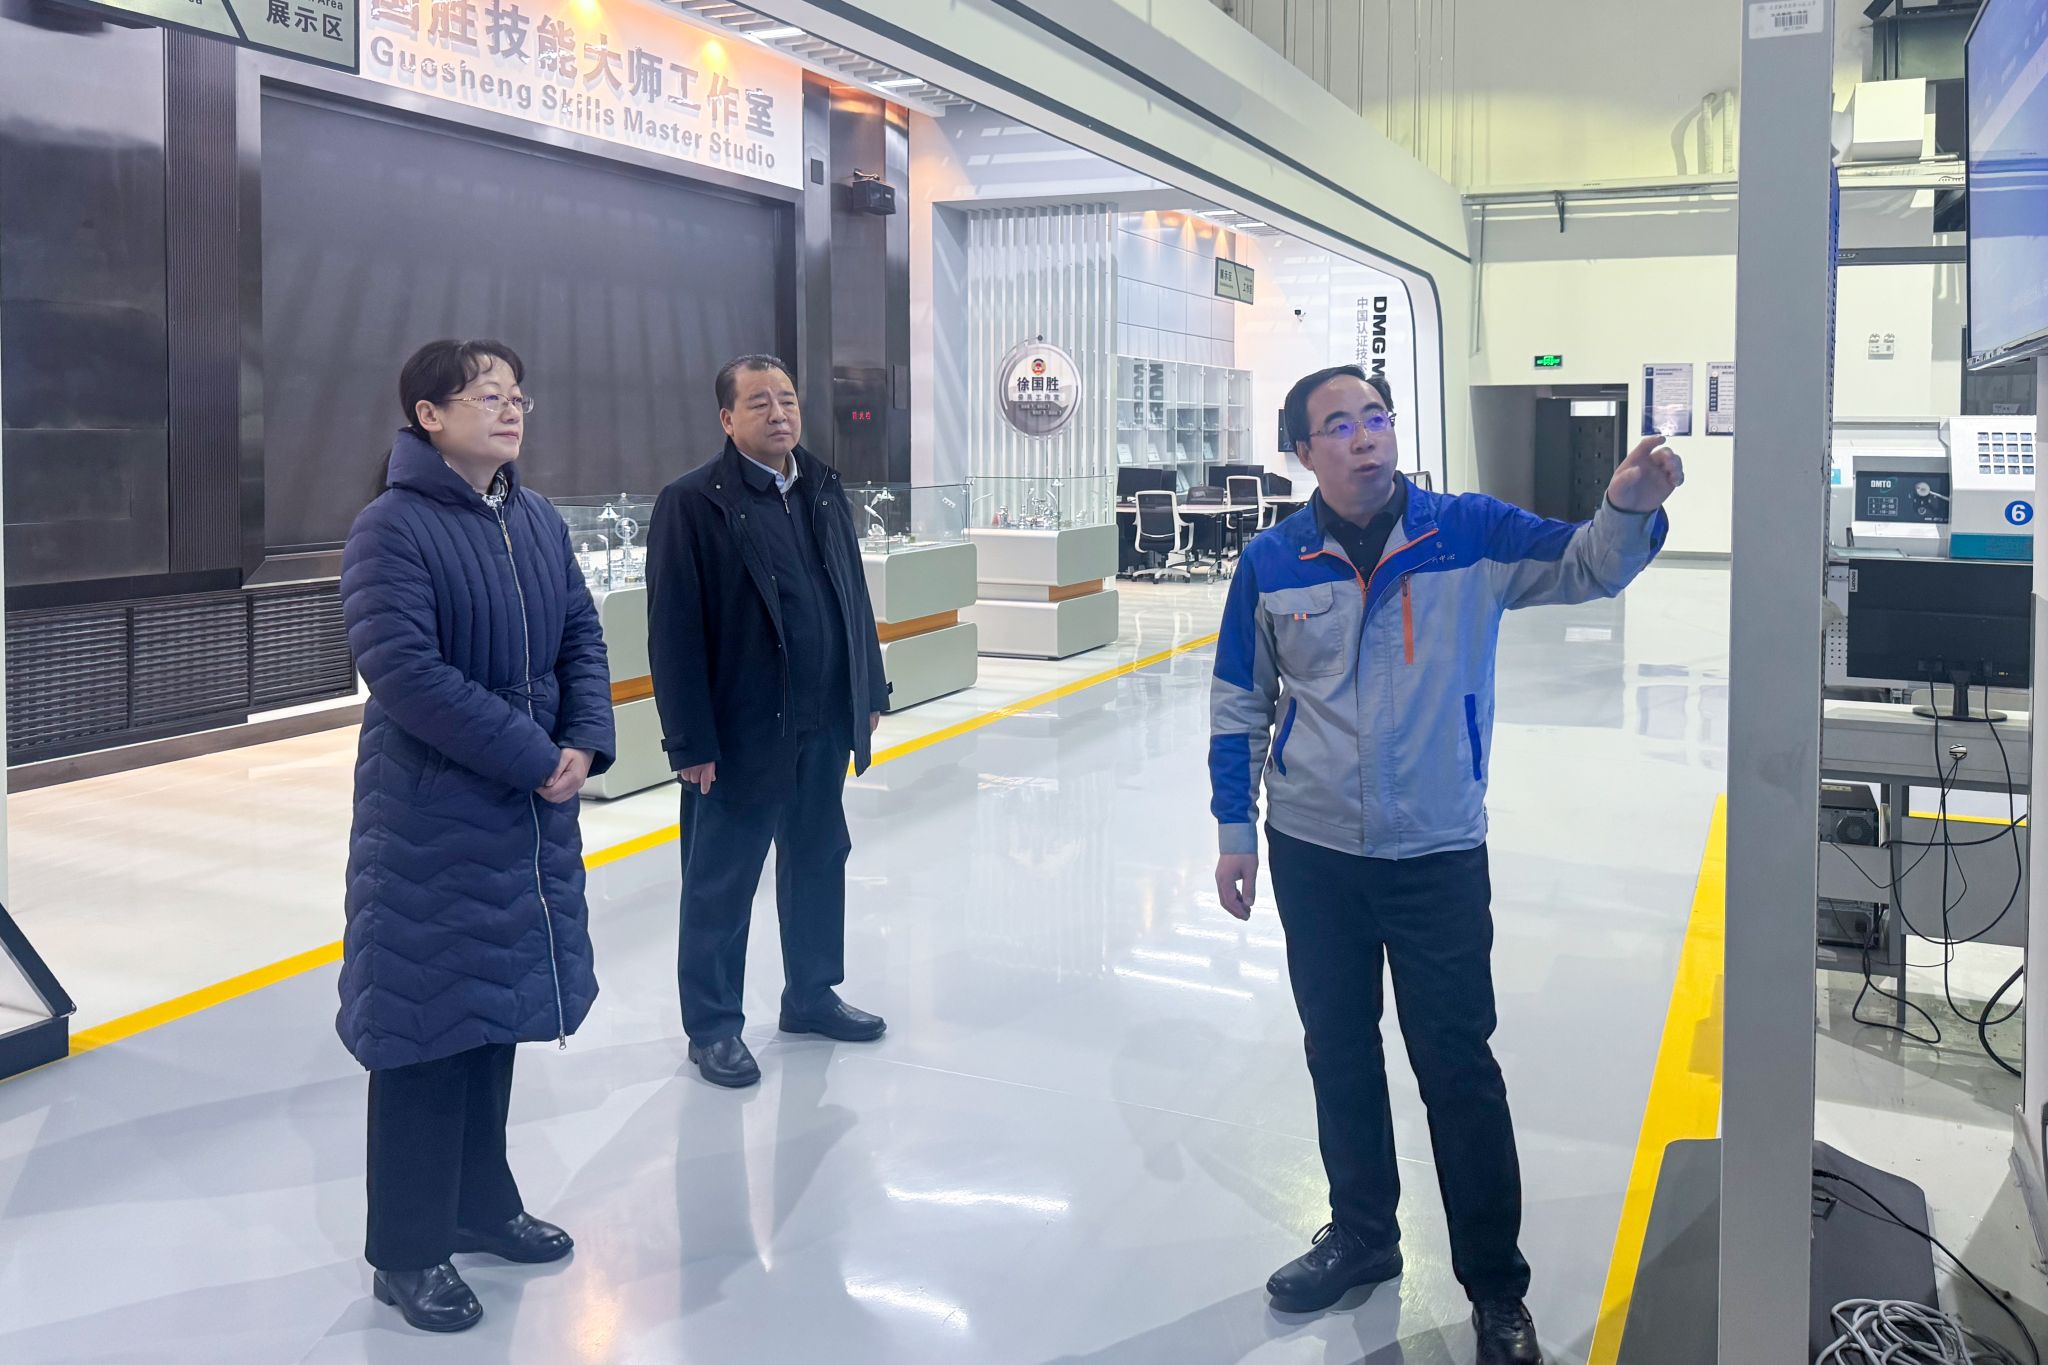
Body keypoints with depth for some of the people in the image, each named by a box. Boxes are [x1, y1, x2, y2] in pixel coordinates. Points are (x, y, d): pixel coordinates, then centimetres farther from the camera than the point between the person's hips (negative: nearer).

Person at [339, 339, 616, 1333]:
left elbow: (581, 636, 10)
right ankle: (406, 1250, 18)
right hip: (430, 817, -7)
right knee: (428, 1025, 2)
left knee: (499, 1007, 18)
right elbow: (403, 668, -22)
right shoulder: (392, 527, -14)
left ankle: (481, 1202, 35)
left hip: (532, 808, 7)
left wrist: (583, 743, -6)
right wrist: (530, 755, -19)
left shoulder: (538, 521, 7)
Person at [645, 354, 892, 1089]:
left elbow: (853, 595, 14)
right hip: (740, 733, -6)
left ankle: (812, 994, 36)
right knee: (720, 886, 7)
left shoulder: (824, 489, 8)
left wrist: (869, 691, 12)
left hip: (824, 725, 7)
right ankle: (712, 1026, 21)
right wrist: (691, 740, -16)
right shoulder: (693, 502, -13)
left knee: (818, 864, 18)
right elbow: (674, 630, -15)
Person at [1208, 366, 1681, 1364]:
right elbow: (1239, 703, 4)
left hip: (1440, 857, -2)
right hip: (1312, 854, 2)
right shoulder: (1272, 563, -4)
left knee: (1457, 1066, 4)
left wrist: (1630, 507, -36)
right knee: (1338, 1054, 17)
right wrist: (1235, 832, 5)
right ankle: (1362, 1236, 38)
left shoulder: (1470, 535, -7)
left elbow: (1586, 567, -13)